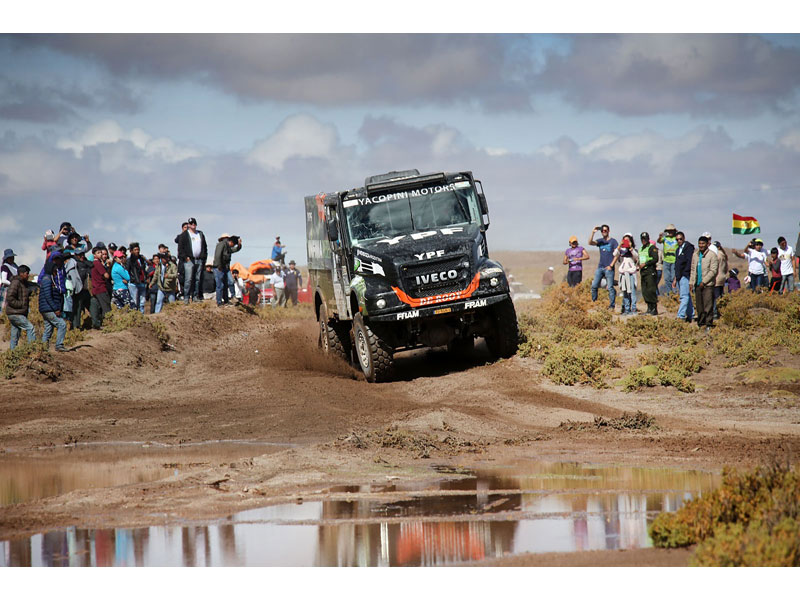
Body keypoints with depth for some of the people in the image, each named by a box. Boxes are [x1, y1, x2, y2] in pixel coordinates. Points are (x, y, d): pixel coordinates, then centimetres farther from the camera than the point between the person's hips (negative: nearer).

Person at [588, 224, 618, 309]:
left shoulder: (613, 241, 1)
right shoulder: (600, 241, 13)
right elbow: (590, 243, -2)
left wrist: (611, 265, -11)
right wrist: (593, 232, -13)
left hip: (609, 268, -5)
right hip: (600, 267, 5)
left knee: (610, 287, -6)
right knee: (594, 286, -1)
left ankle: (611, 306, -4)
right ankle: (594, 303, 7)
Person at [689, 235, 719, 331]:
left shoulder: (712, 255, -7)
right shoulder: (695, 255, 13)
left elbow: (713, 271, -10)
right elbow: (693, 269, 20)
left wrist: (704, 281, -13)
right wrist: (691, 282, 11)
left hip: (708, 284, -6)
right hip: (698, 284, 6)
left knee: (708, 305, -9)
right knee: (699, 305, 8)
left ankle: (709, 324, -6)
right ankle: (700, 323, 16)